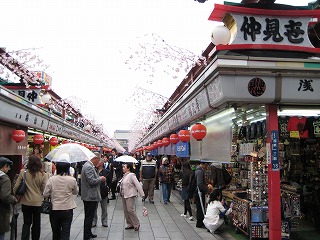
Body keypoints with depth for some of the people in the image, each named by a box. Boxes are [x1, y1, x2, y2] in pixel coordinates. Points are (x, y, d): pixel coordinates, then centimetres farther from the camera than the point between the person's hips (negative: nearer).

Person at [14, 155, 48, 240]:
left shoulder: (23, 172, -9)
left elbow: (16, 187, -4)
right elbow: (44, 190, -8)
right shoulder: (43, 175, -12)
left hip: (25, 202, 1)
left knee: (26, 223, 14)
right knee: (36, 223, 15)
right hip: (38, 202, -1)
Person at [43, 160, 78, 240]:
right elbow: (76, 192, 6)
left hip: (54, 209, 2)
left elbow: (45, 194, -5)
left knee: (56, 233, 19)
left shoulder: (51, 179, -9)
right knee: (65, 233, 4)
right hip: (68, 209, -1)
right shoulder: (72, 180, -11)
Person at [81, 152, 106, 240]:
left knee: (89, 216, 19)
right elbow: (91, 181, -25)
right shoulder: (89, 167, -21)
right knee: (89, 217, -1)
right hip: (90, 196, -10)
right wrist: (100, 179, -11)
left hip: (89, 196, 10)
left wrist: (99, 178, 11)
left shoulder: (89, 165, 12)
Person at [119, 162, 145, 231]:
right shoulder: (125, 175, 10)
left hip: (130, 195, -9)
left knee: (130, 210, -10)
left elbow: (137, 185, -18)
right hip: (124, 195, 9)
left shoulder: (131, 175, -15)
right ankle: (130, 224, 21)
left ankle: (136, 224, 4)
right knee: (126, 211, 11)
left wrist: (142, 194, -21)